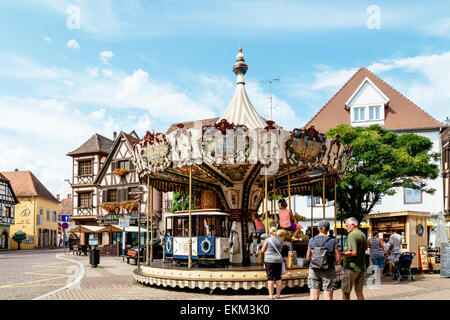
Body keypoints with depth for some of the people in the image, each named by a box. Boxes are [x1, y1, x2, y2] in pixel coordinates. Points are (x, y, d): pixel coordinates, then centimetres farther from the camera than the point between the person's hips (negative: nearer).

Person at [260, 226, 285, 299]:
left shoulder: (268, 240, -8)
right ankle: (278, 294, 11)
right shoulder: (280, 240, 5)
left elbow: (262, 250, 1)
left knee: (270, 277, -1)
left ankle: (271, 295, -1)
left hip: (269, 260, -4)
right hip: (278, 260, 4)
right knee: (278, 278, 9)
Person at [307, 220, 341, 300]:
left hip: (314, 270, 2)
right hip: (328, 271, -2)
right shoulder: (332, 241, -7)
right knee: (328, 297, 6)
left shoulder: (312, 241, 0)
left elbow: (308, 258, 6)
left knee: (314, 297, 5)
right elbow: (338, 259, -5)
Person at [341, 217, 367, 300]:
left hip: (351, 267, -9)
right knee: (359, 292, 13)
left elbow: (354, 252, -24)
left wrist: (341, 254, -16)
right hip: (362, 268, 9)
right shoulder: (362, 234, 13)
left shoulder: (351, 235, -15)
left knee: (346, 292, -1)